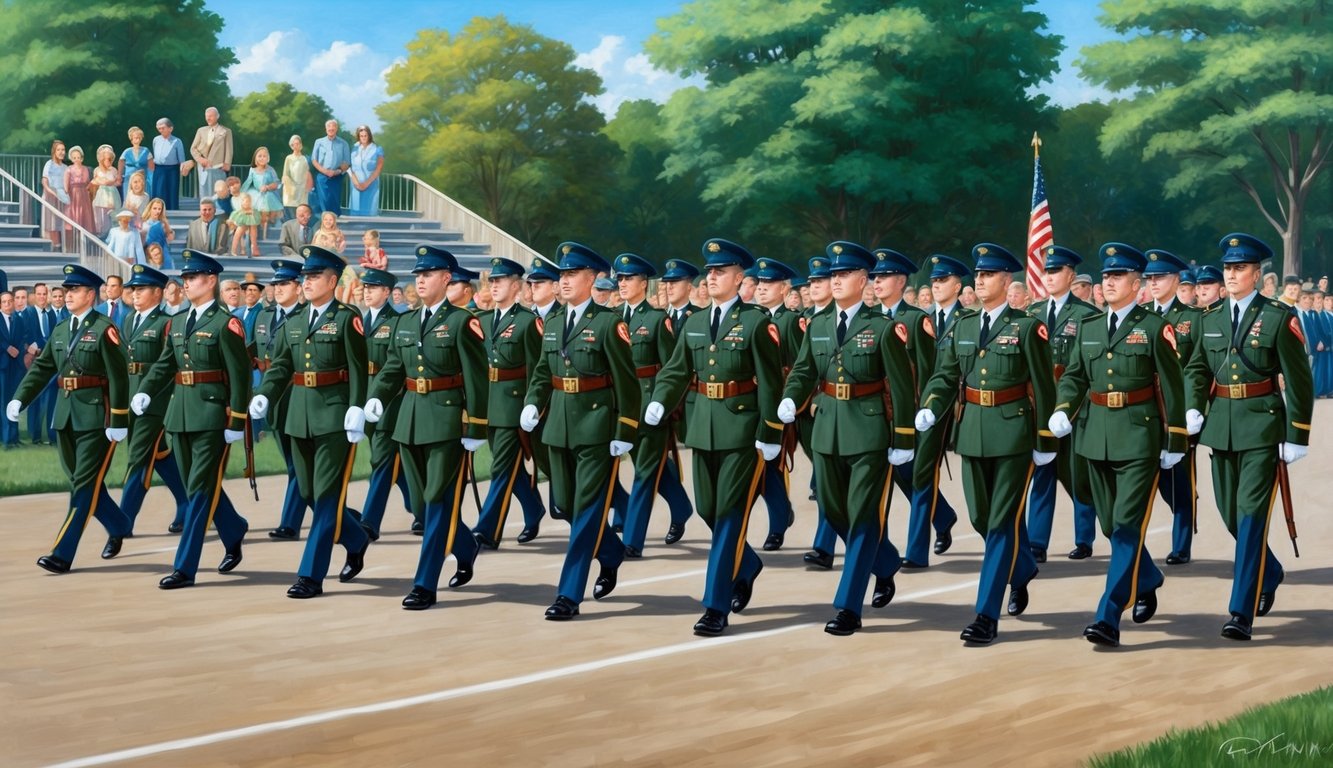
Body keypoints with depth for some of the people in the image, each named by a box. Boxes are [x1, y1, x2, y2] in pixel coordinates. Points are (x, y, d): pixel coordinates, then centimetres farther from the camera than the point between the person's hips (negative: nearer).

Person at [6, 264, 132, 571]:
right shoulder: (60, 331, 12)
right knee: (82, 481, 14)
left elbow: (118, 378, -13)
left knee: (84, 484, -5)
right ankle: (118, 527, 34)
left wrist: (118, 422, -17)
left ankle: (63, 555, -7)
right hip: (66, 416, 8)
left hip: (96, 417, -8)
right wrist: (19, 399, -5)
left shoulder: (104, 329, -10)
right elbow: (41, 368, 9)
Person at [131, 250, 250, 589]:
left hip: (212, 416, -7)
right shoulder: (177, 323, 12)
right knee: (199, 485, 15)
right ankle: (234, 532, 36)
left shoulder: (225, 324, -9)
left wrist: (236, 422, -14)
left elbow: (239, 376, -11)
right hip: (180, 414, 7)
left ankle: (185, 568, -5)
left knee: (200, 489, -5)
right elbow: (164, 364, 14)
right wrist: (144, 393, -5)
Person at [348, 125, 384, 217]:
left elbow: (378, 169, -6)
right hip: (356, 185, 2)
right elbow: (348, 167, 2)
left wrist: (366, 183, -13)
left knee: (369, 212, -5)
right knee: (356, 211, -1)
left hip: (371, 185, -2)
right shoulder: (354, 149, 6)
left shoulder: (377, 150, 0)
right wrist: (356, 182, -12)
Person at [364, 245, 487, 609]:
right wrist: (376, 397, -8)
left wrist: (475, 429, -13)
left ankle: (425, 585, -3)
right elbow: (393, 368, 12)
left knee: (439, 501, -5)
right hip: (411, 420, 7)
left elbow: (476, 380, -10)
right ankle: (465, 549, 37)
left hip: (447, 422, -7)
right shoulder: (404, 323, 12)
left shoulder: (461, 322, -7)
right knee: (423, 501, 14)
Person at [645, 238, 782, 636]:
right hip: (703, 427, 6)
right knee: (708, 510, 13)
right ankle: (747, 566, 40)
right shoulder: (694, 323, 10)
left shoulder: (756, 322, -8)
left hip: (743, 429, -6)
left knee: (730, 514, -5)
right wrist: (659, 402, -7)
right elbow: (676, 371, 11)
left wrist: (770, 435, -13)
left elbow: (770, 383, -10)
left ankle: (716, 607, -4)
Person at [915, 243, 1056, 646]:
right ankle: (1022, 569, 43)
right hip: (973, 433, 6)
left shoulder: (1027, 327, -6)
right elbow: (945, 376, 8)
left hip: (1014, 432, -5)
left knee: (1002, 521, -5)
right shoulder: (961, 327, 9)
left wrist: (1046, 441, -6)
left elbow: (1043, 386, -5)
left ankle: (987, 616, -4)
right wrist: (929, 409, -13)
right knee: (982, 518, 14)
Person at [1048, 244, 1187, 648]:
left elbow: (1172, 386, -5)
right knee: (1110, 524, 15)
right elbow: (1073, 376, 12)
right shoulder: (1087, 327, 9)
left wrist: (1174, 442, -6)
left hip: (1139, 436, -6)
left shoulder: (1155, 327, -5)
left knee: (1127, 526, -10)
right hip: (1097, 436, 6)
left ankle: (1109, 618, -12)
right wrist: (1063, 410, -8)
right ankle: (1148, 581, 41)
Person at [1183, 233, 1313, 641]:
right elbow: (1197, 367, 15)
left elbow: (1298, 380, -6)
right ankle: (1268, 574, 41)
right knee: (1230, 513, 14)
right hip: (1221, 425, 6)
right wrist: (1193, 407, -3)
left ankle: (1242, 613, -10)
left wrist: (1297, 436, -8)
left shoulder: (1279, 317, -6)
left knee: (1252, 514, -11)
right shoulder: (1211, 317, 9)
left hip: (1262, 425, -6)